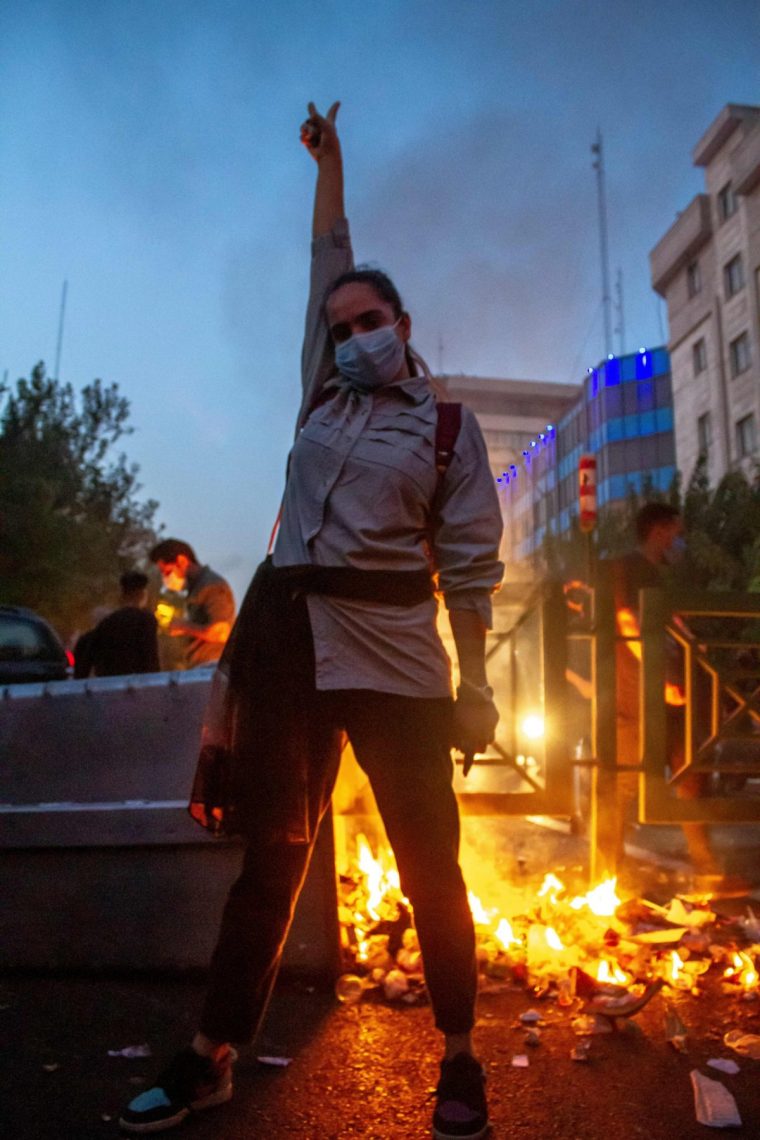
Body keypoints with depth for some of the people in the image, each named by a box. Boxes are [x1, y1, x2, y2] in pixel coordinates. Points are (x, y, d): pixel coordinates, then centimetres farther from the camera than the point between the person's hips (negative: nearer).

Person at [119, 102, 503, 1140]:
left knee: (429, 856, 2)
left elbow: (470, 568, 1)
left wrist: (474, 685, -3)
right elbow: (329, 259, 26)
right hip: (289, 635, 4)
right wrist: (330, 162, 33)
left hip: (392, 651, -3)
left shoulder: (450, 426, 6)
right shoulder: (325, 394, 16)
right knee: (272, 853, 7)